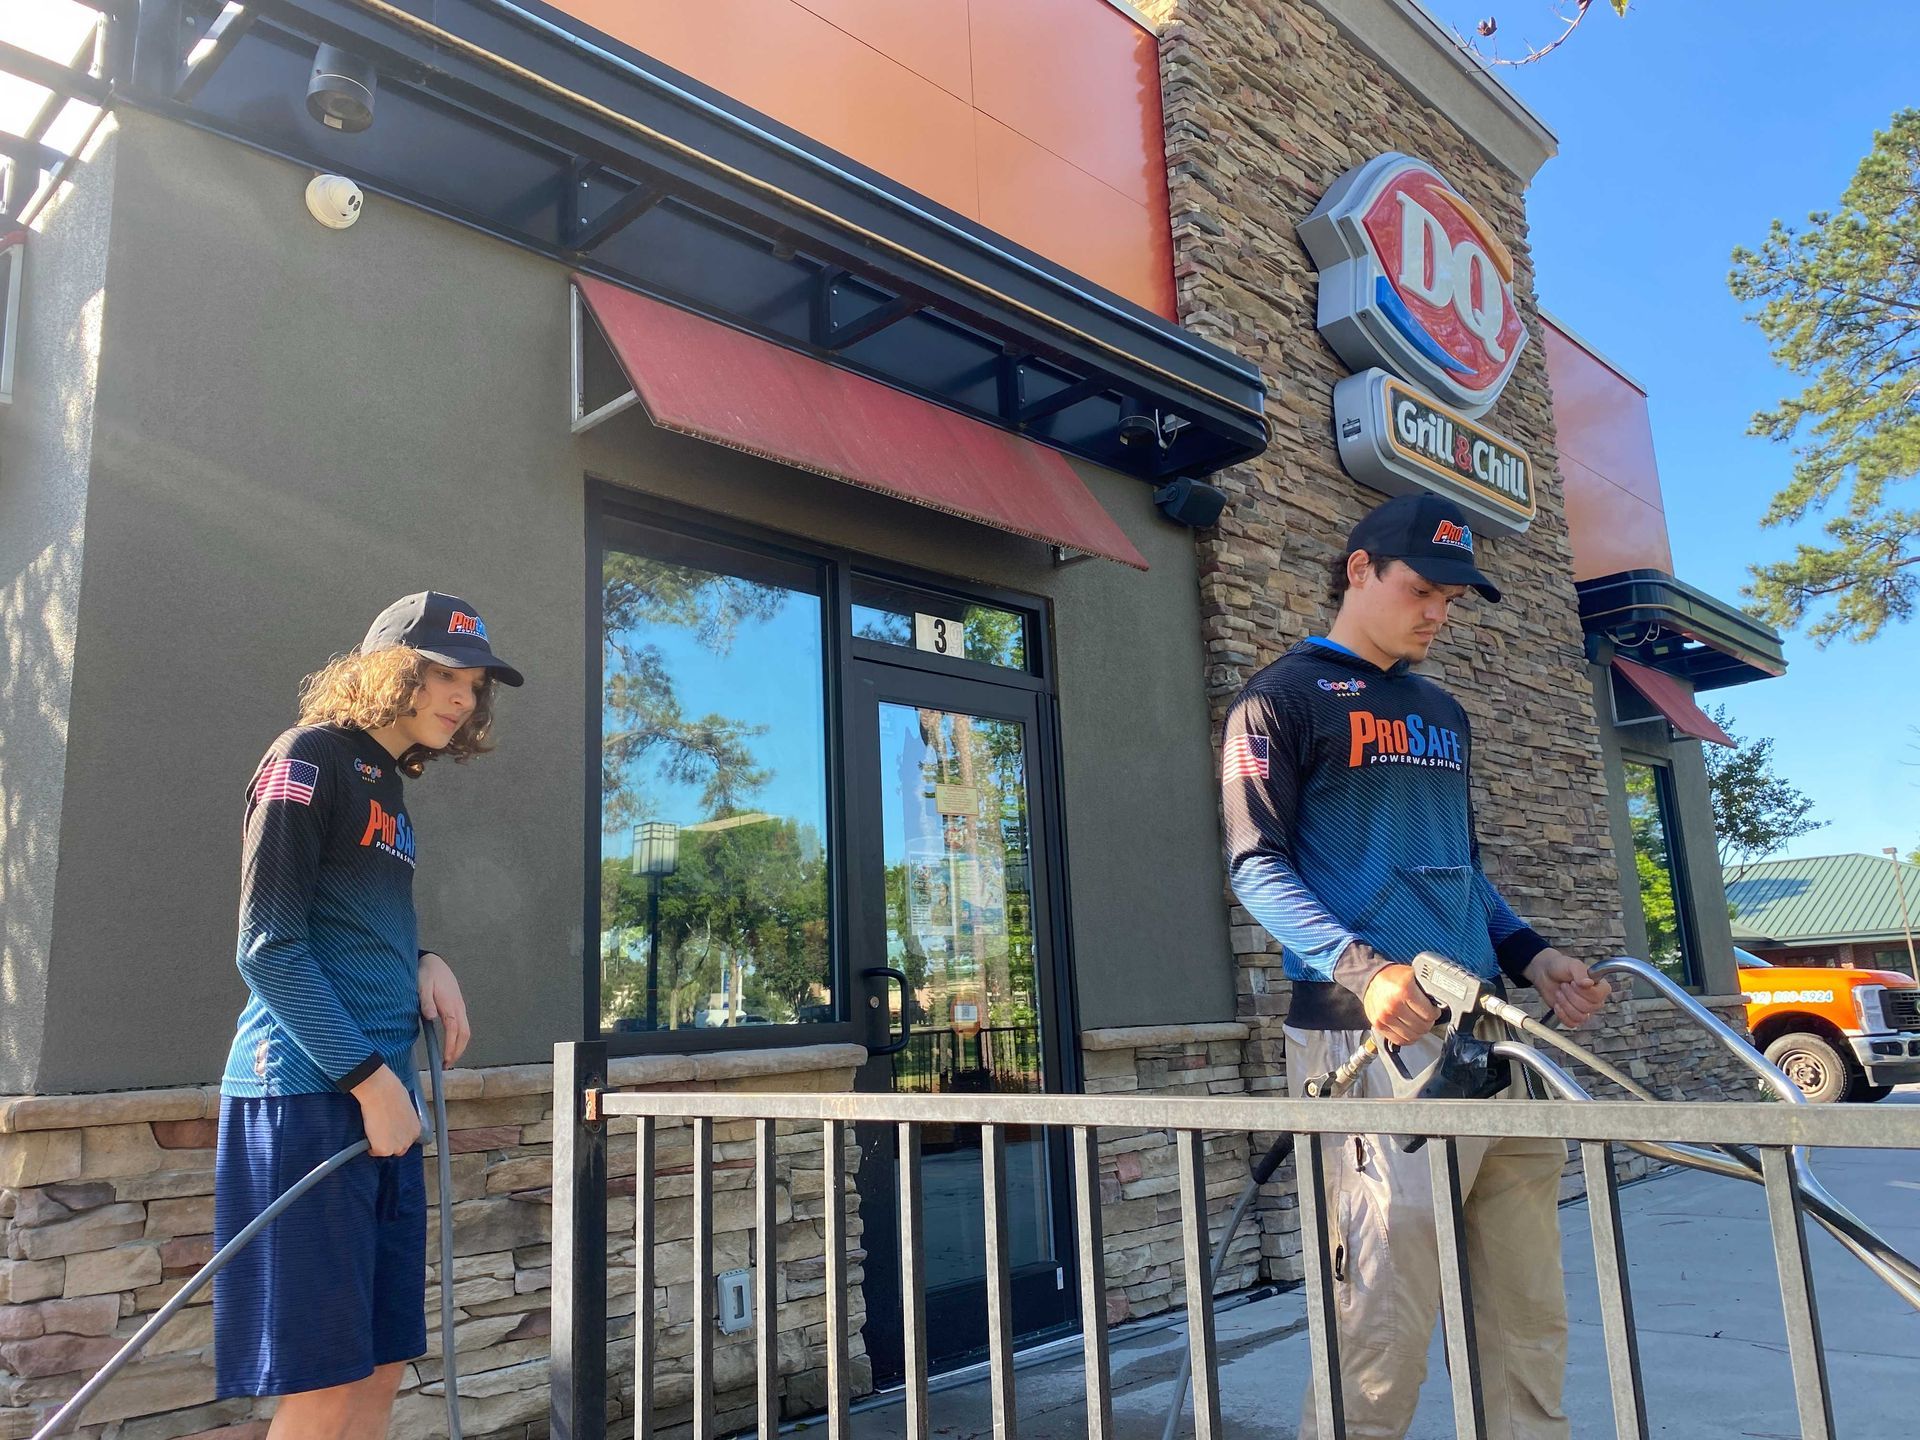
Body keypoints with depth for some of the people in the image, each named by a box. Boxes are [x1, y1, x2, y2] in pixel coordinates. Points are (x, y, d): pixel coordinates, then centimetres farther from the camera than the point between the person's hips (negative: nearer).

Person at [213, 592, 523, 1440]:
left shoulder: (388, 786, 17)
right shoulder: (310, 759, -8)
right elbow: (268, 948, -14)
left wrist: (426, 964, 2)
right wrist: (370, 1078, -15)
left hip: (380, 1094, 9)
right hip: (307, 1093, -9)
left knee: (380, 1370, 12)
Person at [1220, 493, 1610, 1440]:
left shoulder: (1444, 714, 23)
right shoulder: (1283, 699, 1)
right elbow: (1256, 864, -8)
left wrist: (1528, 955, 10)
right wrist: (1361, 967, -22)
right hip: (1375, 1039, -7)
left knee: (1530, 1316, 9)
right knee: (1385, 1327, -8)